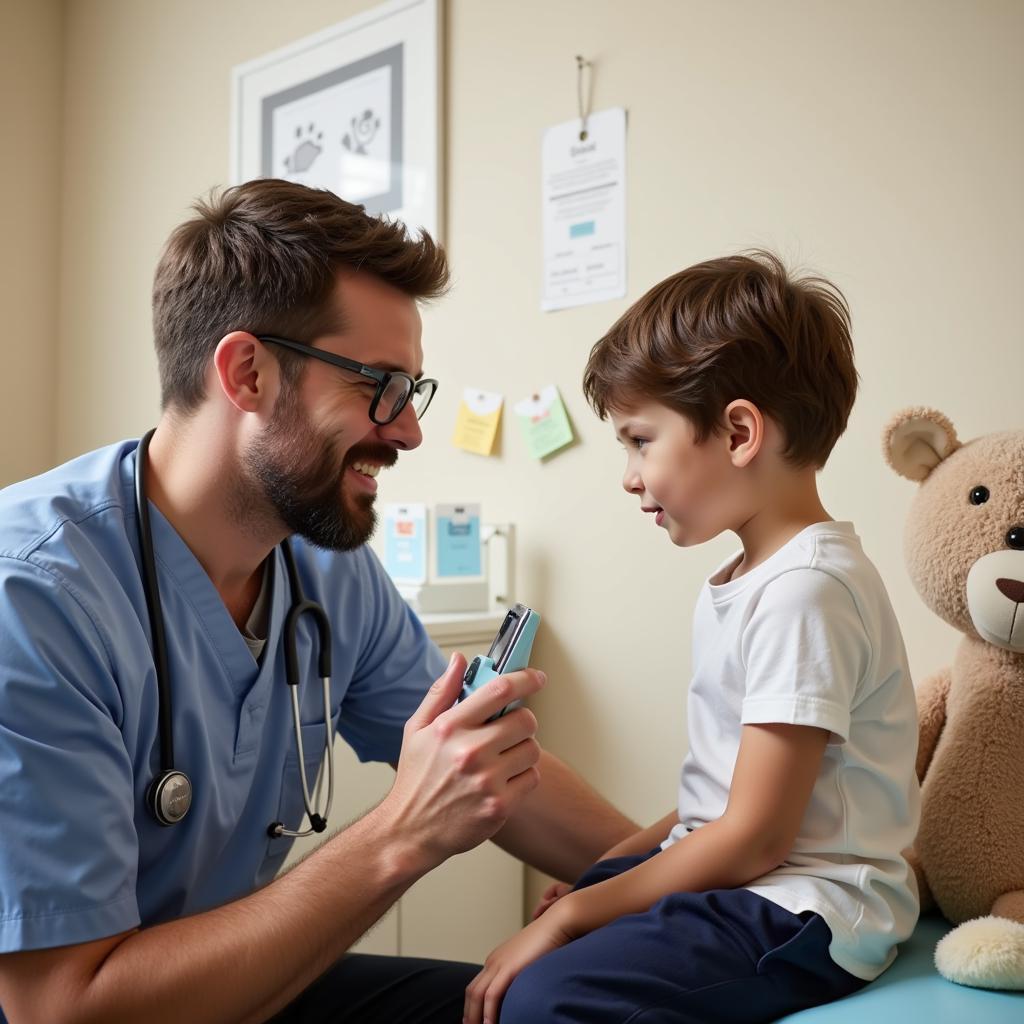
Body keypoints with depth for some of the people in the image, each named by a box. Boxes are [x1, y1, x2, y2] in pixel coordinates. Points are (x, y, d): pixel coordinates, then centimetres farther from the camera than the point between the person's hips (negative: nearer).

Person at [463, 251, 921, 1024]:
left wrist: (575, 914, -14)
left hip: (807, 908, -10)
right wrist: (601, 875, 9)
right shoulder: (743, 581, 11)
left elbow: (754, 836, -20)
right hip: (743, 879, 10)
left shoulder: (806, 590, -20)